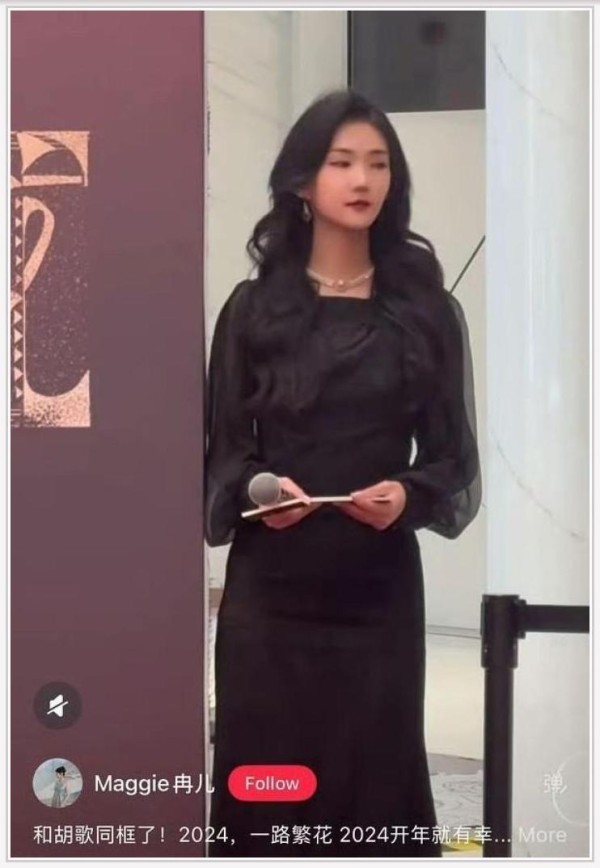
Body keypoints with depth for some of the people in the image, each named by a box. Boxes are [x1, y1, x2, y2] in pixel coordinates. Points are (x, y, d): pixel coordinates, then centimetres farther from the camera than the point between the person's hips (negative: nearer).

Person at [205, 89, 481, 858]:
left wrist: (408, 494, -15)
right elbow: (221, 449, 5)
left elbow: (452, 453, 6)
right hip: (268, 591, 0)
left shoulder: (425, 308, 6)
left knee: (375, 783, 1)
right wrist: (254, 489, -16)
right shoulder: (253, 307, 5)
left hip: (378, 590, 0)